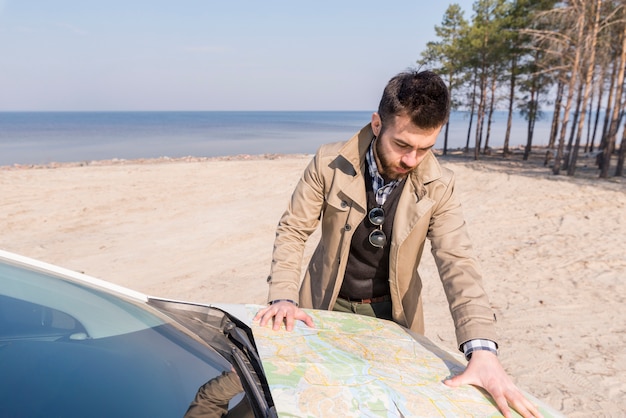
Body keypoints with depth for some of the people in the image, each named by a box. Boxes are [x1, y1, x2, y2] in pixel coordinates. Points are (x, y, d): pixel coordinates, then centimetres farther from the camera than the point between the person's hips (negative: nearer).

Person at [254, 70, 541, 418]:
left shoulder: (438, 187, -15)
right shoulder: (330, 164, -17)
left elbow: (458, 264, -21)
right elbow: (293, 231, -11)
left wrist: (482, 350, -33)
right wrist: (283, 298, -23)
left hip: (391, 313, 1)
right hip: (327, 305, 0)